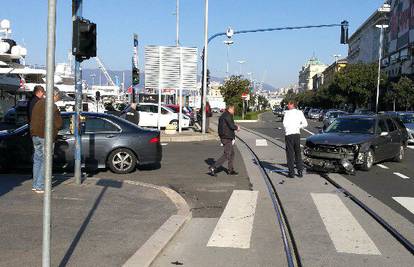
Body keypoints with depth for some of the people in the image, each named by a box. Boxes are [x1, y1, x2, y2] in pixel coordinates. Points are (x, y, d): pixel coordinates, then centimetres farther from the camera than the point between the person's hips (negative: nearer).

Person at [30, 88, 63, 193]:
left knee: (37, 159, 15)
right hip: (46, 136, -8)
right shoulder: (52, 107, -15)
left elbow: (33, 119, 19)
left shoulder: (39, 103, 11)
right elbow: (59, 124, -15)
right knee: (45, 161, -2)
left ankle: (35, 184, 20)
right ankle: (40, 186, -1)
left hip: (35, 135, 8)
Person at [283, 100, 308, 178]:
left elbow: (285, 124, -16)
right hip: (297, 134, 5)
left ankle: (291, 173, 0)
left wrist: (287, 129, 2)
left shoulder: (287, 113, -8)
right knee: (298, 153, 14)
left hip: (289, 134, -4)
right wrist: (298, 127, 12)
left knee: (290, 154, 0)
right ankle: (300, 171, 13)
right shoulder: (300, 112, 6)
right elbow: (305, 124, 4)